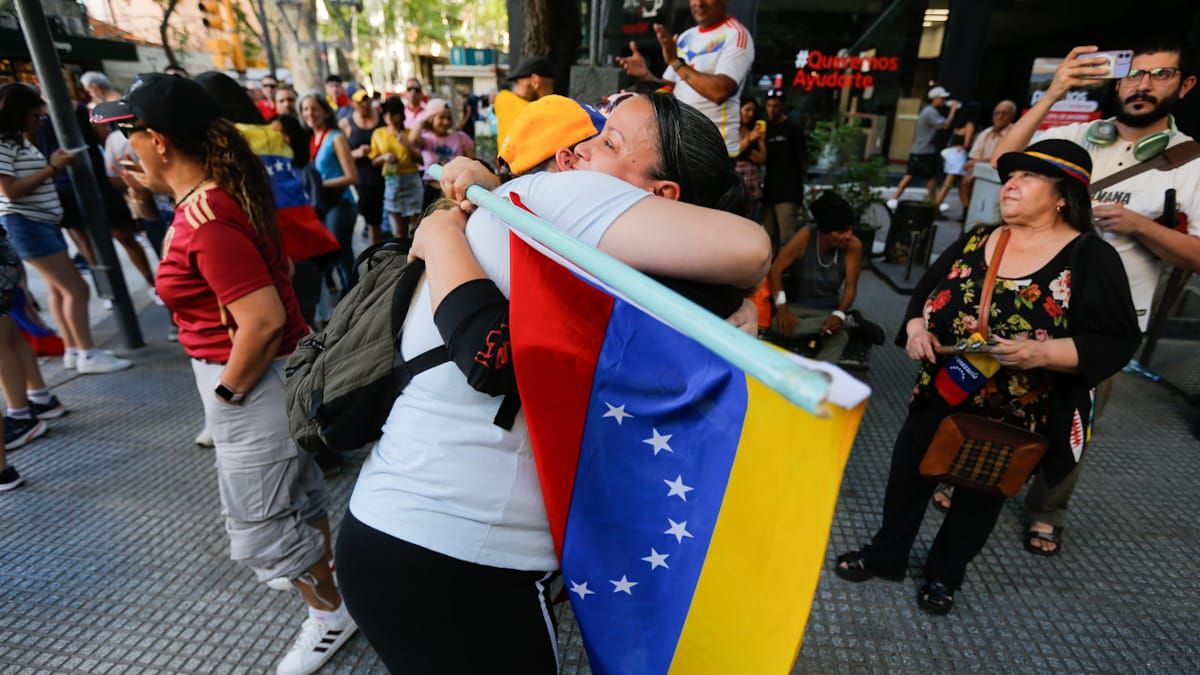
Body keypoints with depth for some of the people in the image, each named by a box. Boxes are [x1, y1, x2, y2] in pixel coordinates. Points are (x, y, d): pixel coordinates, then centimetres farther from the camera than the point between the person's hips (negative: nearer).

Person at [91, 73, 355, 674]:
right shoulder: (221, 188, 3)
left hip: (254, 377, -10)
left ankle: (331, 610, 29)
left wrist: (228, 390, -18)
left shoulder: (205, 220, -27)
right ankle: (319, 566, 51)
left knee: (256, 523, 8)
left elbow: (264, 320, -31)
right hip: (269, 369, 10)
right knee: (294, 485, 27)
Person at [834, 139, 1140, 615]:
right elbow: (925, 290, 7)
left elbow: (1117, 341, -15)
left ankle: (944, 574, 39)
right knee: (908, 476, 12)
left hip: (1014, 416, -3)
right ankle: (885, 554, 35)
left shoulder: (1090, 258, -12)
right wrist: (916, 329, -12)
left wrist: (1042, 352, -32)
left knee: (979, 496, 16)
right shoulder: (977, 240, 1)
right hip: (939, 395, 4)